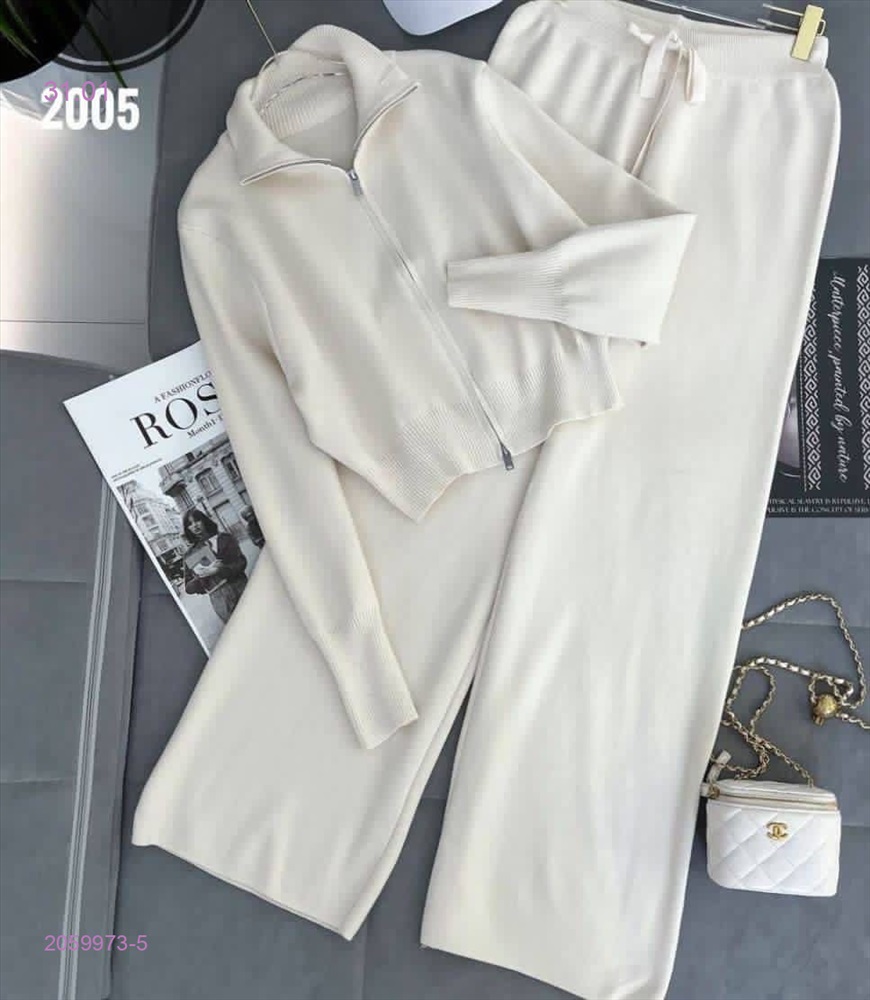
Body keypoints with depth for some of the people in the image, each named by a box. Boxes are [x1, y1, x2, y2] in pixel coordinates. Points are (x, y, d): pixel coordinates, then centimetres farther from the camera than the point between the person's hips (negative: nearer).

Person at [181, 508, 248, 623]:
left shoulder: (224, 538, 5)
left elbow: (241, 562, -6)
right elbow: (189, 588, 6)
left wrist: (219, 570, -21)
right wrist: (199, 577, -15)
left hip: (239, 589, 0)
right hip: (220, 602, 0)